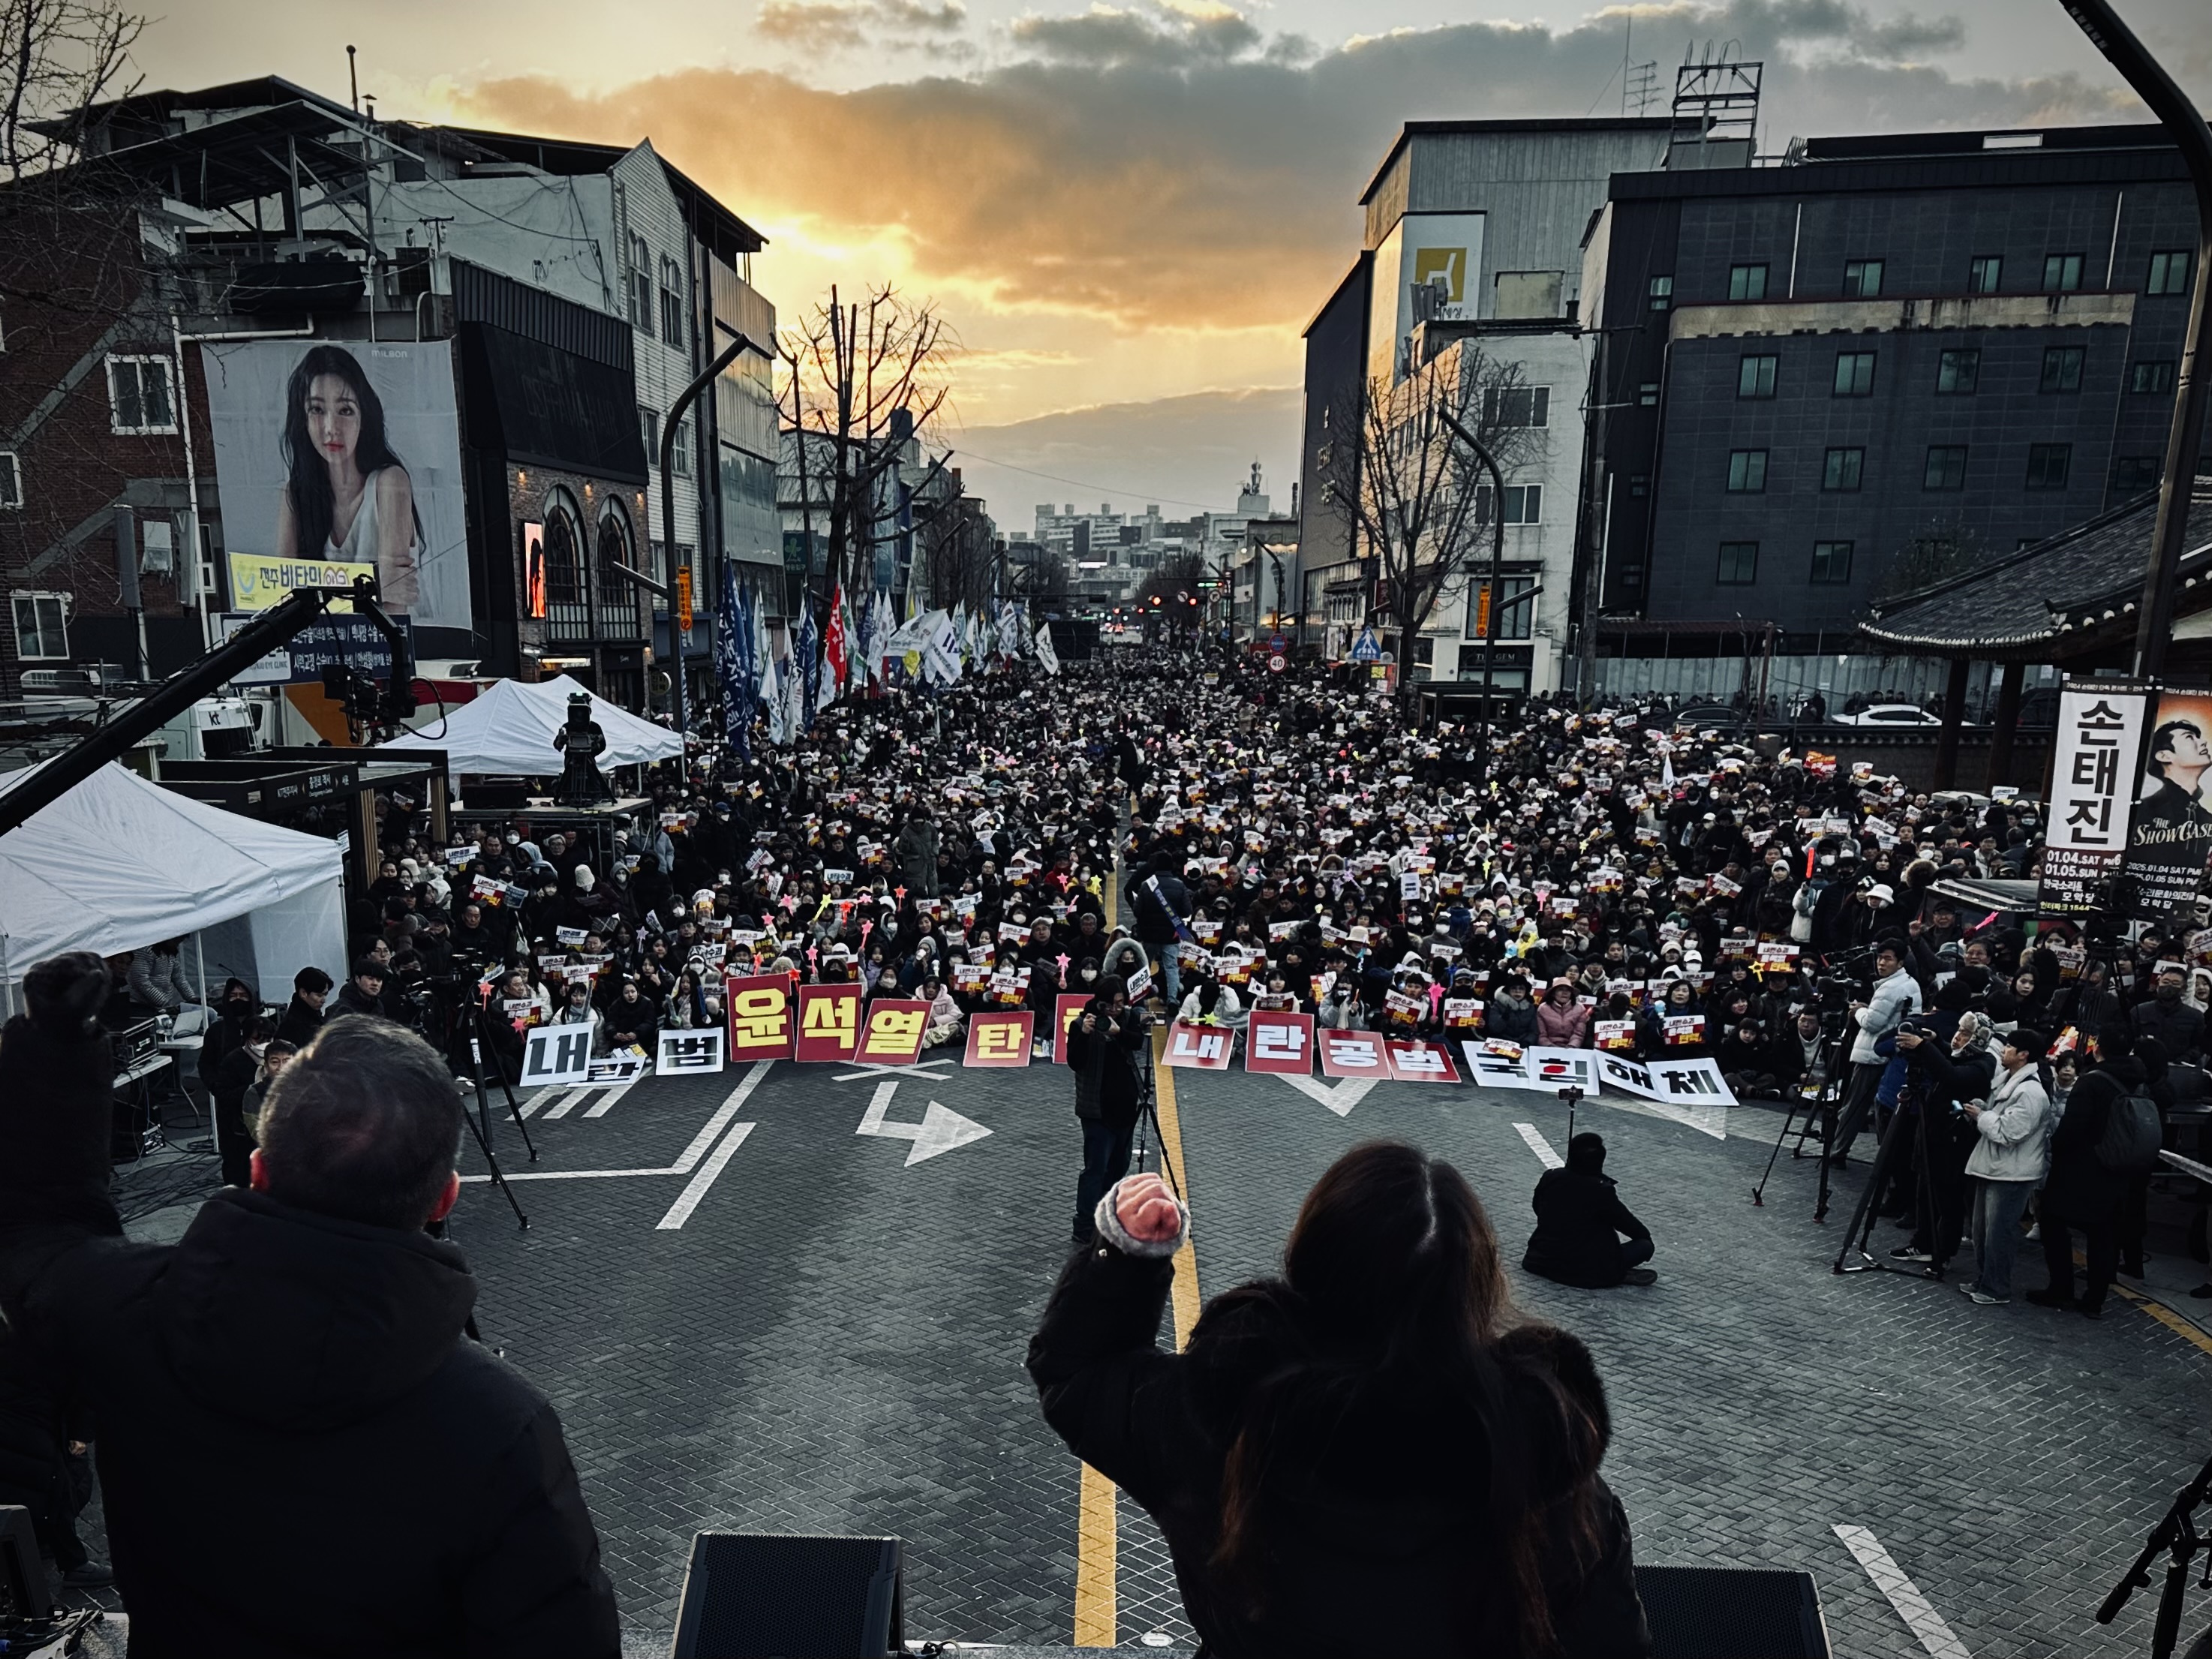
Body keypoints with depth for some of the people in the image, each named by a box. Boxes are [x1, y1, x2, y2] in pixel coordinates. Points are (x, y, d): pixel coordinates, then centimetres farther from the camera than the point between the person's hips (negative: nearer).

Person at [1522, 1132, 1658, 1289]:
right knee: (1645, 1245, 1)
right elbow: (1628, 1223, -5)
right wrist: (1646, 1235, 16)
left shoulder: (1549, 1178, -5)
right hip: (1587, 1272, -5)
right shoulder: (1602, 1191, -18)